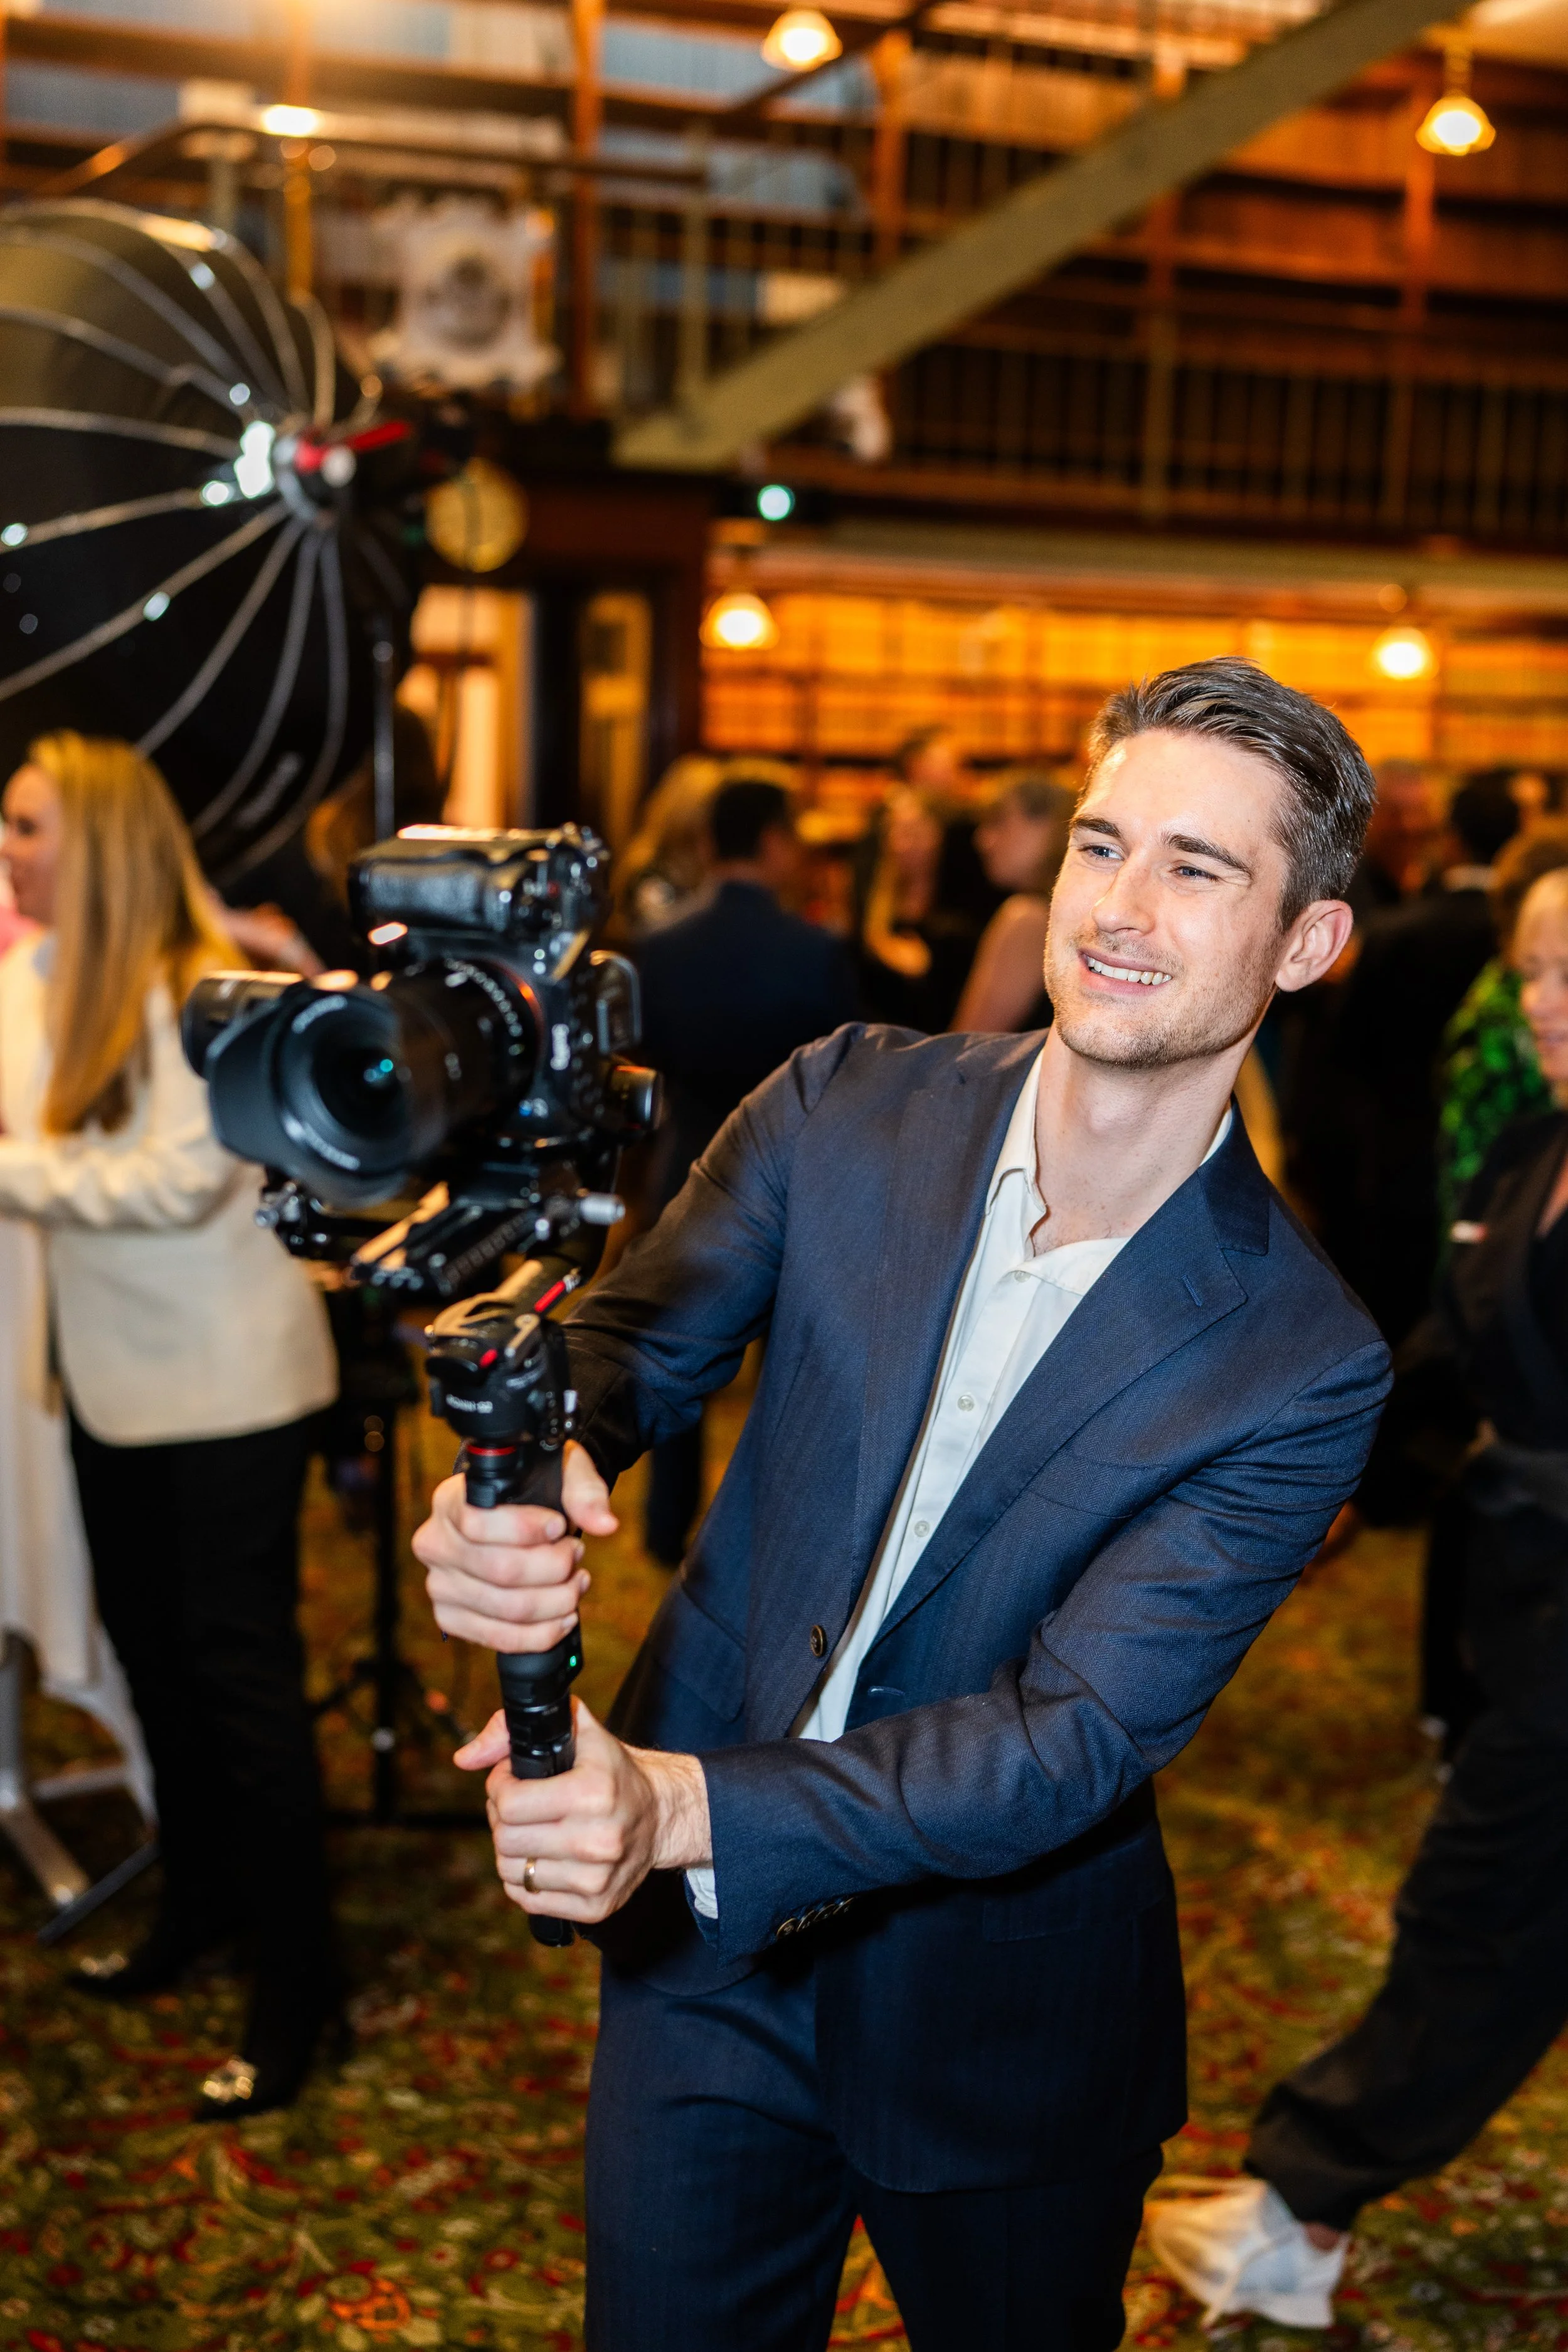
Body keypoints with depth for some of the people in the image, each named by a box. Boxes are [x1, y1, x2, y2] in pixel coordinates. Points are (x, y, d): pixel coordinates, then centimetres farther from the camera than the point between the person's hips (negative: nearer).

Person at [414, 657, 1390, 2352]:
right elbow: (636, 1339, -9)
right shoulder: (846, 1106, -9)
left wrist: (688, 1808, -37)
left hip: (1004, 2023, -1)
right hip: (702, 1954, 2)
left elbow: (1077, 1736, -23)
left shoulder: (1302, 1370, -19)